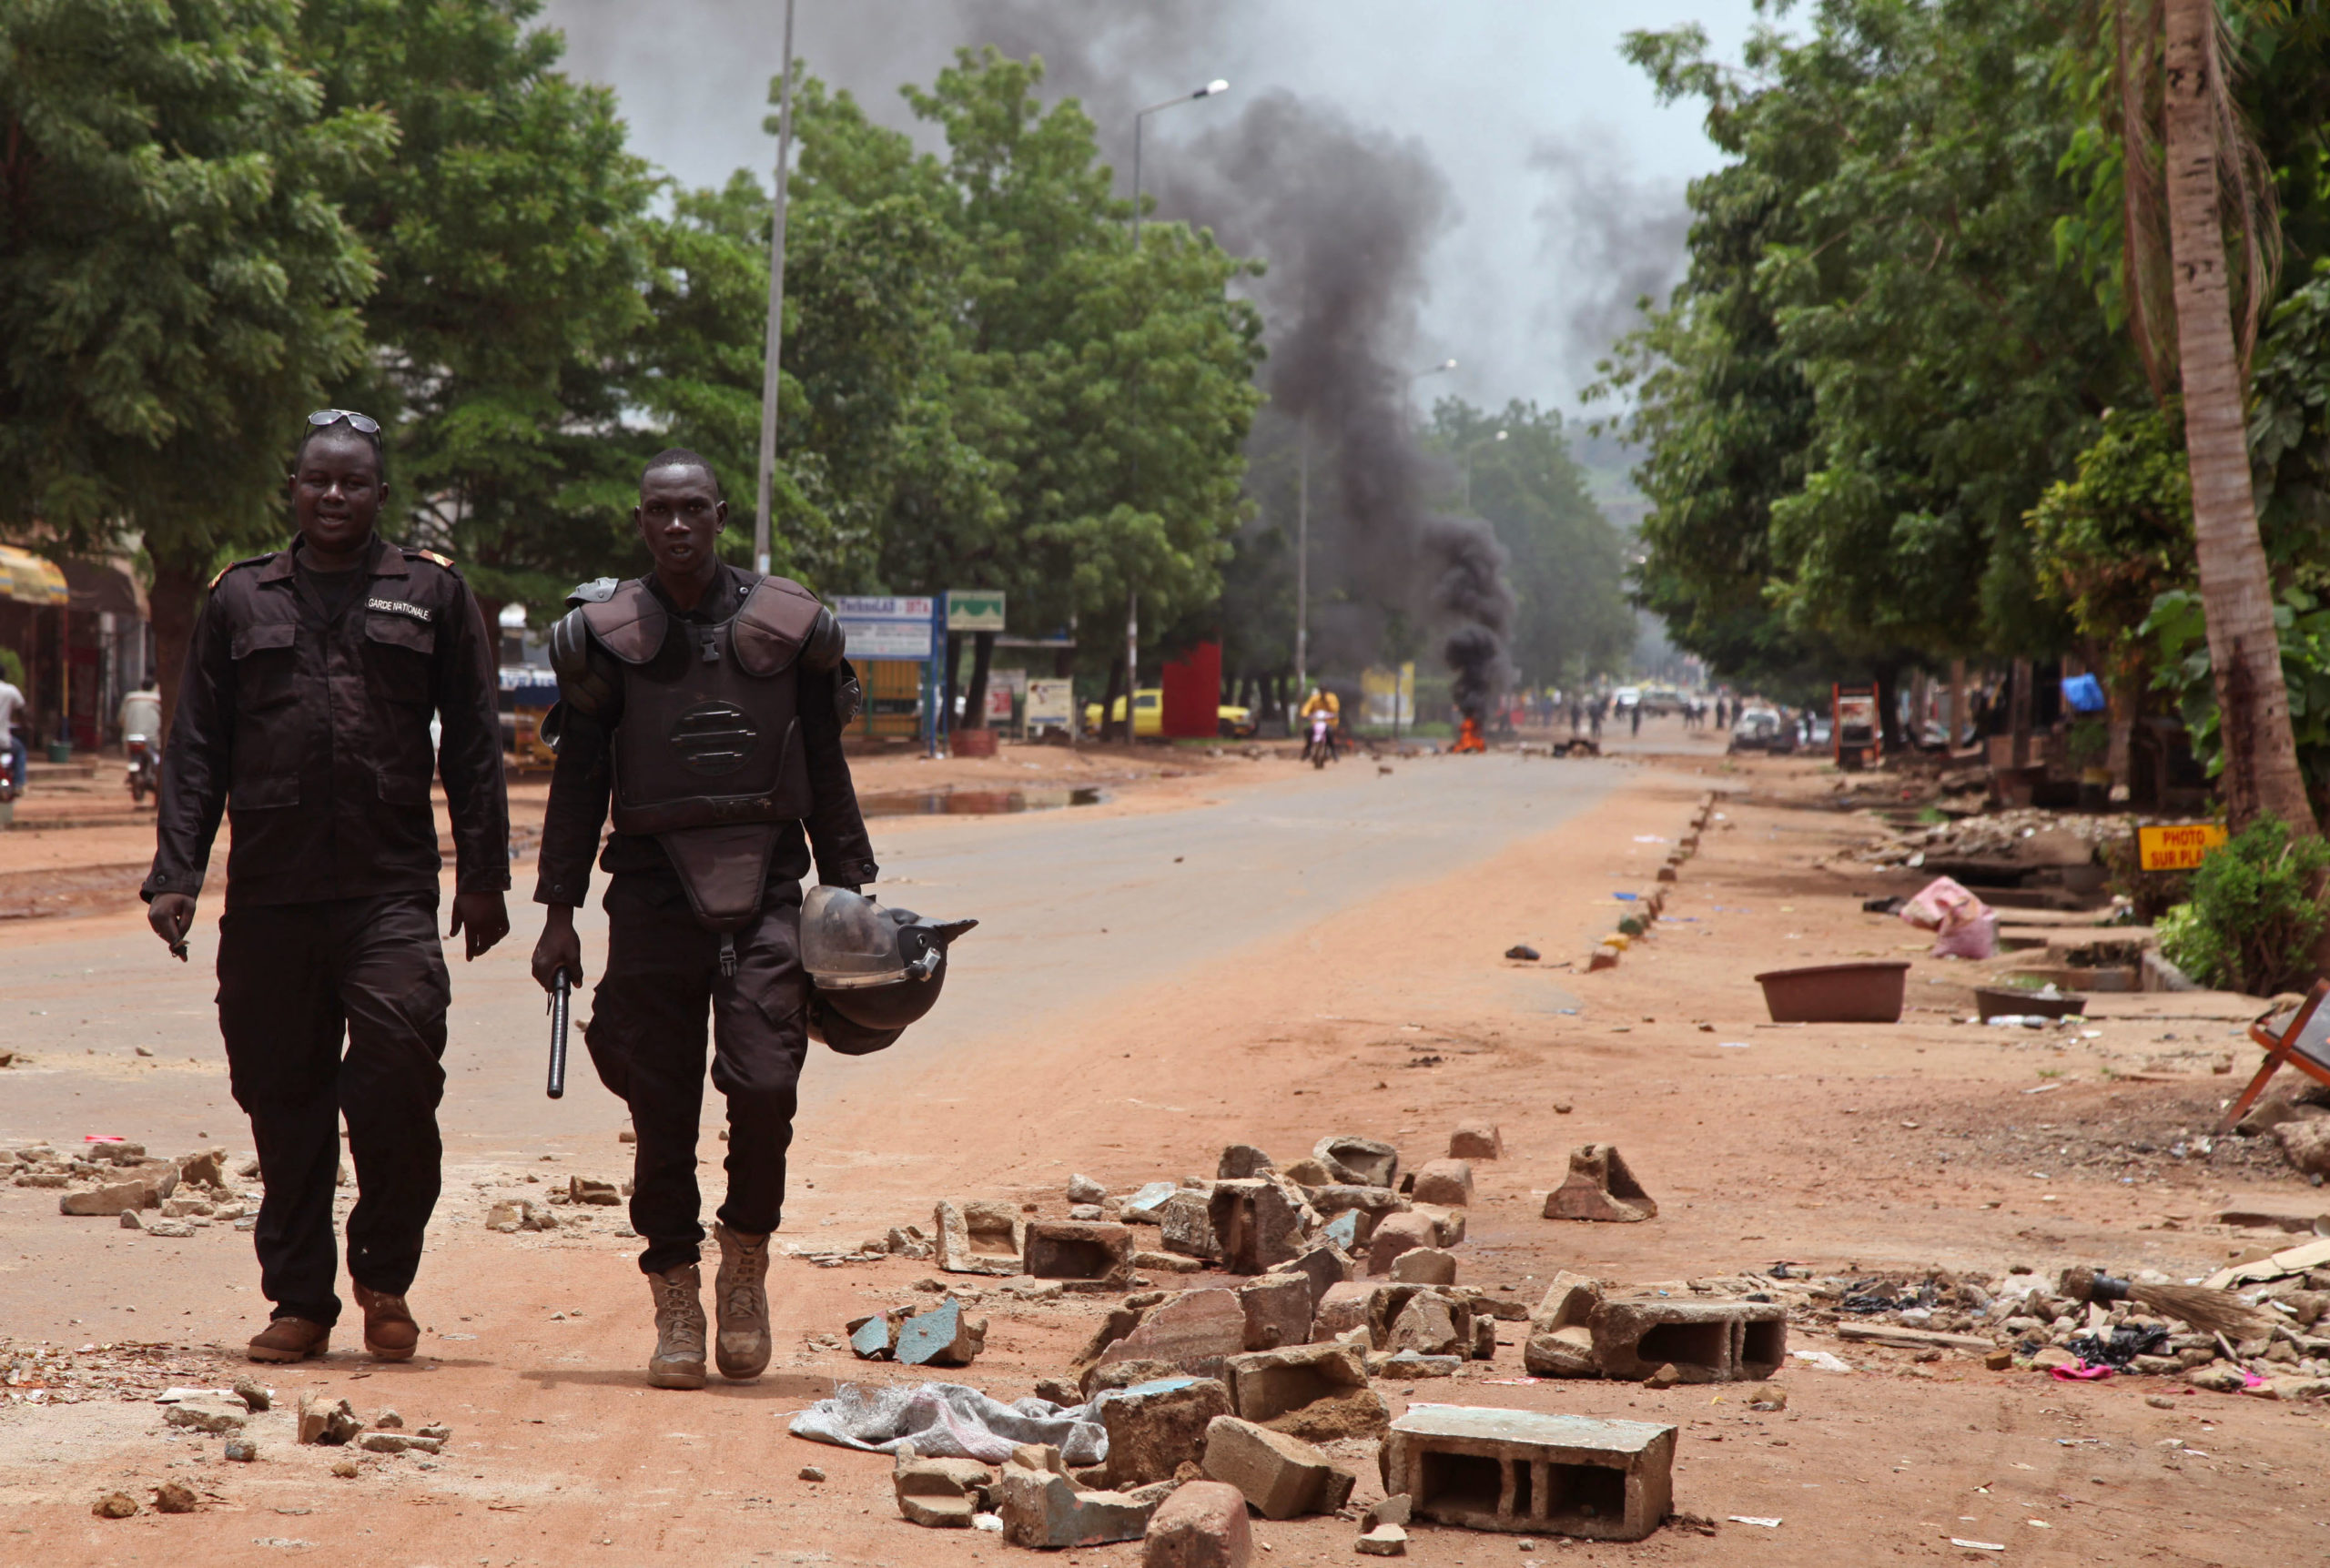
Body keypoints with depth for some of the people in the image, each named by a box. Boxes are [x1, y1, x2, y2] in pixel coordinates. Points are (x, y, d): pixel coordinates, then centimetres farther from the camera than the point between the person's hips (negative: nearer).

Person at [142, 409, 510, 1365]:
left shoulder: (432, 594, 10)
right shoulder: (241, 600, 14)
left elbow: (474, 745, 9)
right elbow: (196, 749, 13)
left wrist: (481, 876, 3)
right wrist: (176, 873, 3)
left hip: (393, 893, -2)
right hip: (269, 895, 2)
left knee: (397, 1073, -15)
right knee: (283, 1098, 5)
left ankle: (385, 1278, 4)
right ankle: (299, 1298, 17)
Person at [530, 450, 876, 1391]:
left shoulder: (786, 627, 6)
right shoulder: (604, 635, 6)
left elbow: (826, 775, 12)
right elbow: (577, 782, 9)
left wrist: (849, 899, 10)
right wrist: (559, 913, 5)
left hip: (764, 889, 0)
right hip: (653, 889, 0)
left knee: (764, 1086, -13)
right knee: (662, 1109, 1)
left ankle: (745, 1264, 10)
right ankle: (677, 1307, 12)